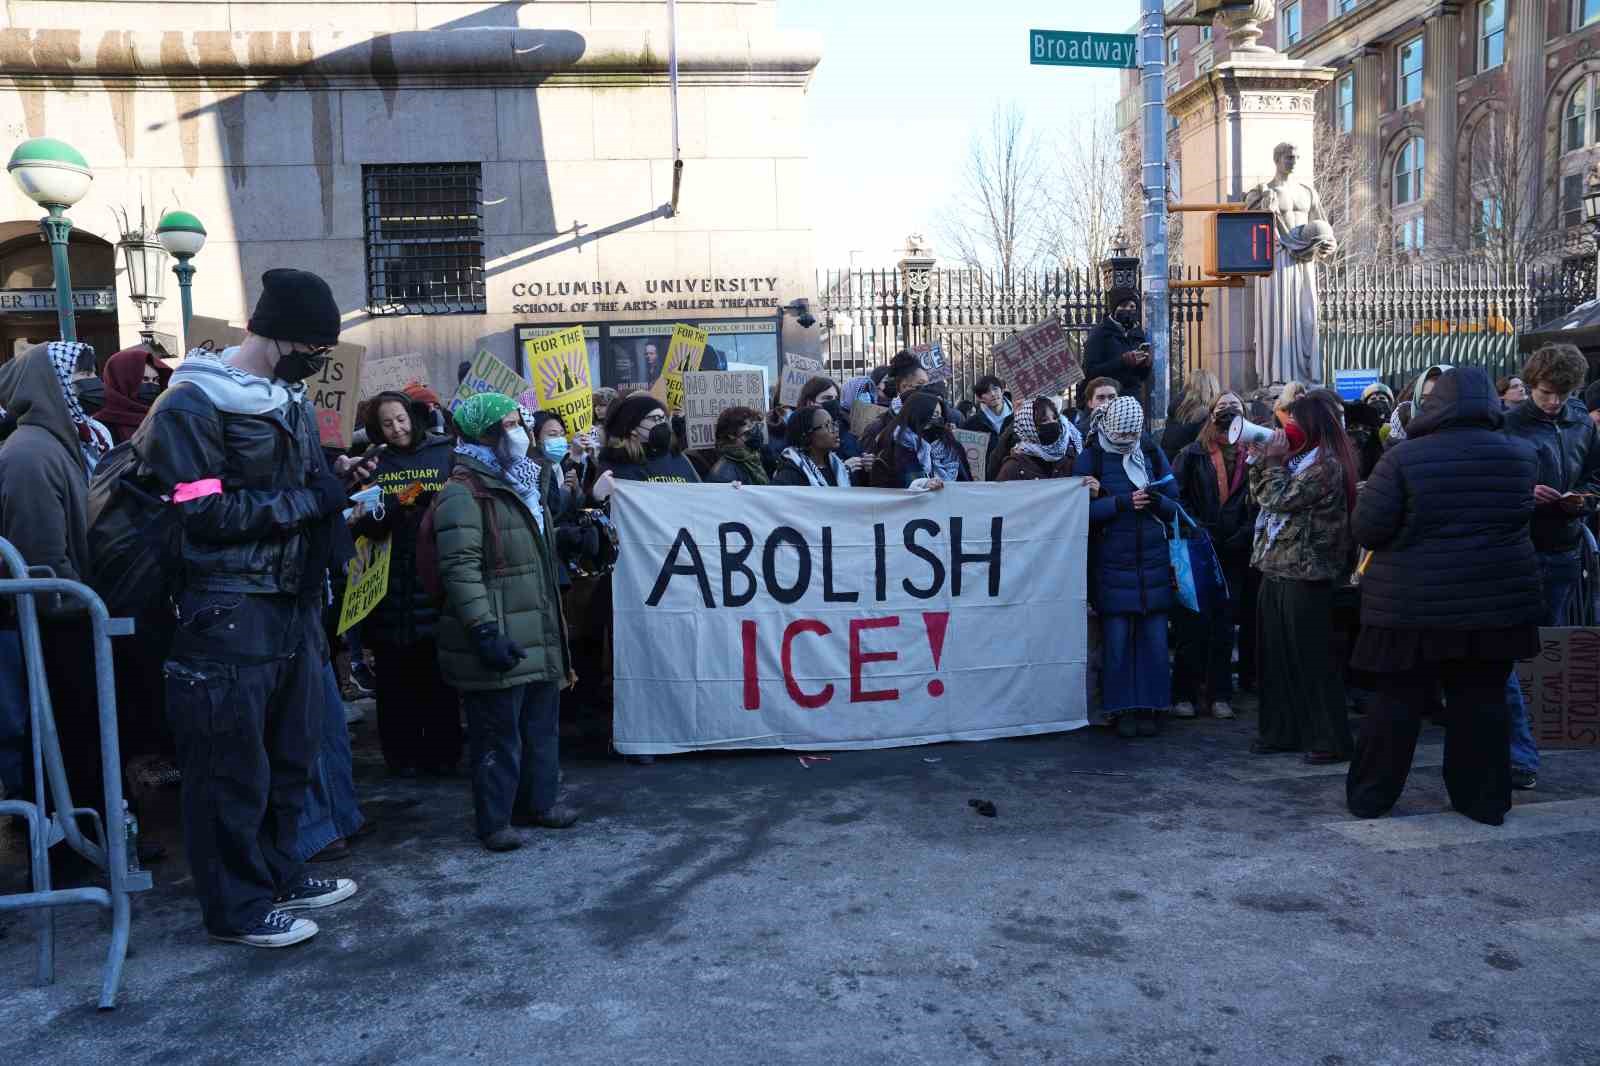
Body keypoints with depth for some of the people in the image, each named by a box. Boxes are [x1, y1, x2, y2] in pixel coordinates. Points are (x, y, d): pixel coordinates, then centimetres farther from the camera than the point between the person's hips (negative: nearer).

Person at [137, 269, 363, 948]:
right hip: (228, 613, -8)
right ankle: (234, 906, 16)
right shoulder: (191, 405, -12)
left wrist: (334, 480, 4)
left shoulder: (292, 401, 13)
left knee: (290, 755, 17)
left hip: (295, 605, 8)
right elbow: (206, 513, -20)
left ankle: (277, 877, 33)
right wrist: (308, 498, -16)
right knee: (233, 767, 2)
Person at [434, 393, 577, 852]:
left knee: (542, 725, 18)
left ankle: (539, 800, 32)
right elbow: (460, 569, -21)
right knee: (498, 733, 0)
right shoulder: (464, 492, -14)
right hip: (499, 641, -9)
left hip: (539, 636, 9)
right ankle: (493, 820, 13)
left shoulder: (520, 484, 18)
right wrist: (484, 631, -26)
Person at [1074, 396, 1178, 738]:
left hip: (1153, 563, 2)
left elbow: (1175, 505, 8)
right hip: (1112, 565, -2)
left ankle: (1150, 708, 12)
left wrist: (1156, 500, -13)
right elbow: (1083, 510, -7)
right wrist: (1122, 503, -16)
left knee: (1154, 638, 2)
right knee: (1118, 639, -1)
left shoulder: (1152, 453, 8)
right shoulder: (1091, 458, 0)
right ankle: (1123, 710, 8)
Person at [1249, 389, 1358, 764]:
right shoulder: (1297, 457, 14)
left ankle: (1330, 740, 6)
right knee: (1276, 655, 13)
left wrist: (1274, 458, -9)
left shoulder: (1327, 466, -14)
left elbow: (1280, 498, -20)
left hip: (1305, 574, -9)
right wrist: (1260, 460, 6)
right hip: (1277, 568, 9)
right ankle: (1281, 731, 22)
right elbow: (1261, 496, 17)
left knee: (1312, 660, -3)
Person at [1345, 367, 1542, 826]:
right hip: (1495, 601, 3)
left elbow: (1366, 530, -12)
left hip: (1414, 604, -3)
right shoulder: (1521, 455, 0)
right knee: (1483, 700, 12)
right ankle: (1485, 799, 21)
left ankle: (1370, 795, 17)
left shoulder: (1404, 458, -13)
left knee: (1398, 702, 7)